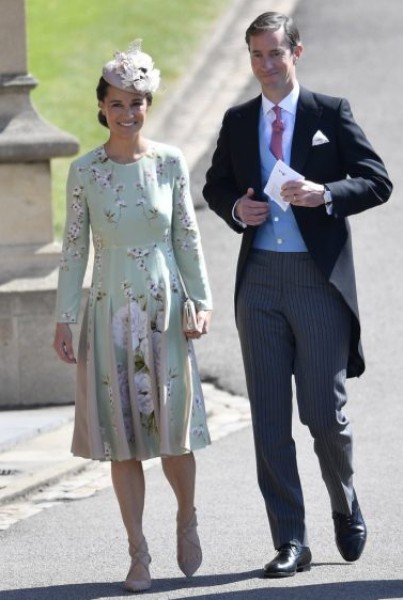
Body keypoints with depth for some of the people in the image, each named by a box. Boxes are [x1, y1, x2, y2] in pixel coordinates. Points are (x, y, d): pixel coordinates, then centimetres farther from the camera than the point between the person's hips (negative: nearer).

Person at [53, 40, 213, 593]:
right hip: (111, 312, 0)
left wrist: (202, 301, -3)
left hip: (164, 308, 0)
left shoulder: (170, 162, 1)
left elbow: (188, 236, 4)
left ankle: (188, 519, 29)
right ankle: (139, 554, 7)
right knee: (122, 434, 1)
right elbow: (74, 246, 4)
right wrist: (64, 318, 1)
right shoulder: (84, 171, 0)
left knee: (173, 429, 0)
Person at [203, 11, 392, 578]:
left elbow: (377, 181, -3)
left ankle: (347, 510, 27)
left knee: (325, 413, -1)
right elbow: (215, 186, 22)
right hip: (259, 281, 4)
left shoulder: (331, 113, 0)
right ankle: (290, 541, 6)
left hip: (319, 278, -4)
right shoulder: (237, 121, 11)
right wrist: (235, 208, 0)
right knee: (270, 418, 2)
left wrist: (326, 194, -19)